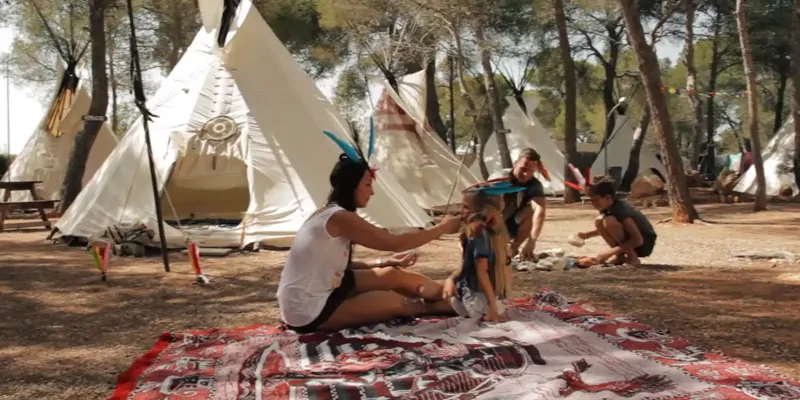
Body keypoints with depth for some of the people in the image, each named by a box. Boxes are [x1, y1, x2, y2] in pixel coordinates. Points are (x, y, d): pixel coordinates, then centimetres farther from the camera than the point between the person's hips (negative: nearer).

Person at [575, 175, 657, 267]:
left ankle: (632, 258, -16)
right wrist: (587, 234, 1)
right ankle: (619, 256, 0)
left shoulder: (622, 210, -28)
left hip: (645, 243, -9)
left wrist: (611, 252, -35)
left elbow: (638, 240, -34)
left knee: (609, 221, -28)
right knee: (599, 222, -4)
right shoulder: (608, 208, -2)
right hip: (631, 240, 9)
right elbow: (605, 228, 18)